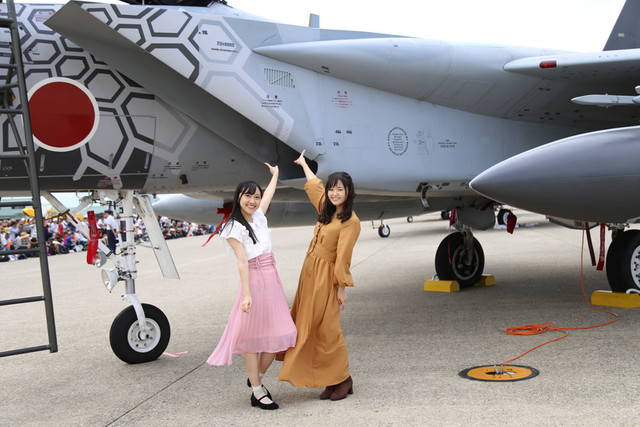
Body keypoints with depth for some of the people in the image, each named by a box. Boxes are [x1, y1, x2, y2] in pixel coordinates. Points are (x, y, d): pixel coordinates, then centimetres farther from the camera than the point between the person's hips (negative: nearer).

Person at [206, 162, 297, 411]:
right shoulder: (234, 228, -6)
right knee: (253, 337, 0)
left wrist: (275, 174, 47)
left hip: (272, 280, 7)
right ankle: (257, 393, 9)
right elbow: (242, 262, -14)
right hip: (254, 281, -7)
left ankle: (257, 378, 27)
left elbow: (269, 194, 32)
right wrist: (246, 294, -19)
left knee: (278, 336, 7)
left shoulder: (259, 216, 12)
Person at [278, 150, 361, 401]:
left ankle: (343, 380, 8)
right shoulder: (326, 209, 10)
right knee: (308, 327, 9)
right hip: (310, 272, 8)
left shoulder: (351, 221, -12)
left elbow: (343, 257, -15)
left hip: (326, 277, -8)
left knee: (327, 328, -6)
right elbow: (314, 184, 27)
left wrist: (342, 287, -15)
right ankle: (330, 381, 16)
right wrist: (303, 164, 41)